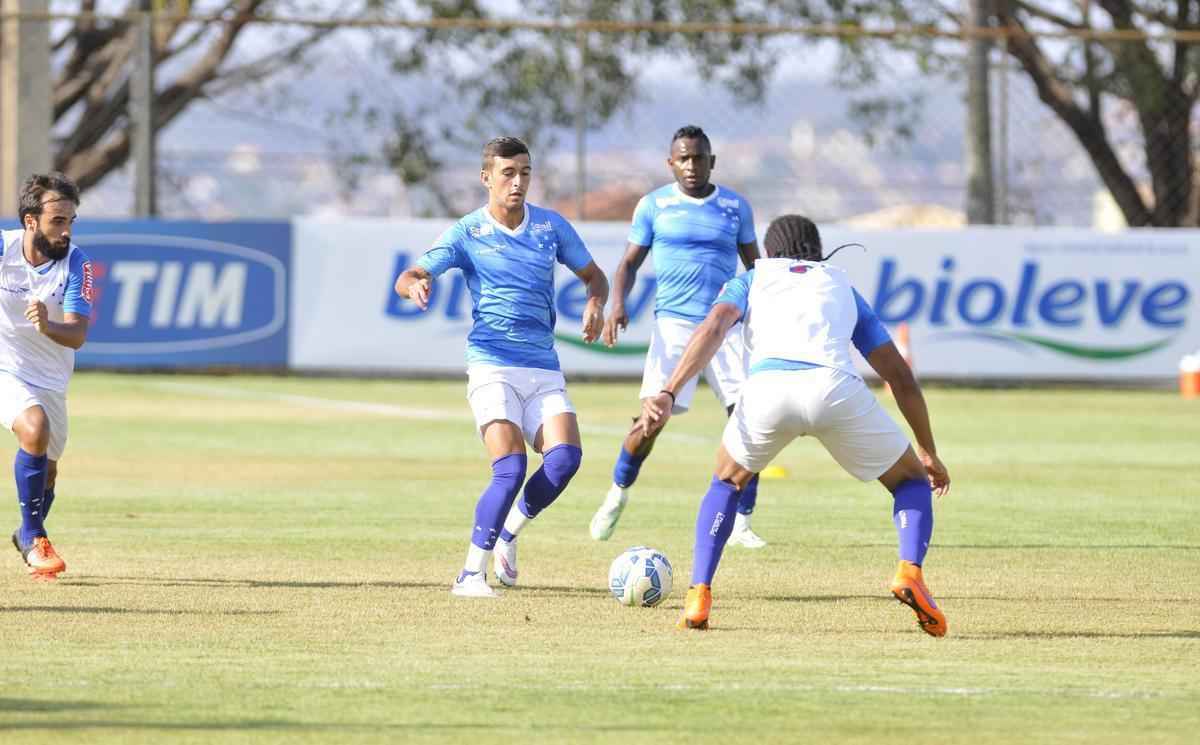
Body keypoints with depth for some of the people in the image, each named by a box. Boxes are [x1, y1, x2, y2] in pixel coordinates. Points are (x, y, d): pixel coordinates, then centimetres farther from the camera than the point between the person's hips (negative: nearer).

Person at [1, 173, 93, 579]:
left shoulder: (76, 264, -18)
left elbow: (77, 335, -25)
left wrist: (47, 326, -44)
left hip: (49, 379, 3)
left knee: (46, 473, 15)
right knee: (35, 428, -30)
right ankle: (34, 538, -18)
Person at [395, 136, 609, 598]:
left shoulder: (551, 226, 9)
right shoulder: (467, 233, 0)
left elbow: (593, 275, 20)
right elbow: (407, 278, -4)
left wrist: (595, 303, -3)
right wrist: (415, 285, -30)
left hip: (544, 370, 4)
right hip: (492, 365, -4)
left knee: (565, 456, -19)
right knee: (511, 467, -21)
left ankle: (508, 535, 6)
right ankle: (471, 574, -10)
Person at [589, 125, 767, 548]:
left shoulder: (735, 206, 9)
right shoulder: (654, 206, 4)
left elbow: (755, 265, 17)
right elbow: (630, 262, 8)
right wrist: (617, 304, -10)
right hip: (674, 322, -2)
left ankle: (741, 524, 1)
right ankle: (617, 495, 16)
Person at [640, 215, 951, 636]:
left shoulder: (750, 281, 32)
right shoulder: (841, 286, 36)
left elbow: (713, 328, 9)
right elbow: (900, 377, 33)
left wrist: (667, 393, 0)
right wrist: (929, 453, 42)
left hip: (767, 384, 0)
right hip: (836, 387, 0)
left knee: (727, 482, 30)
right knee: (911, 481, 22)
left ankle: (699, 596, 14)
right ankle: (909, 571, -5)